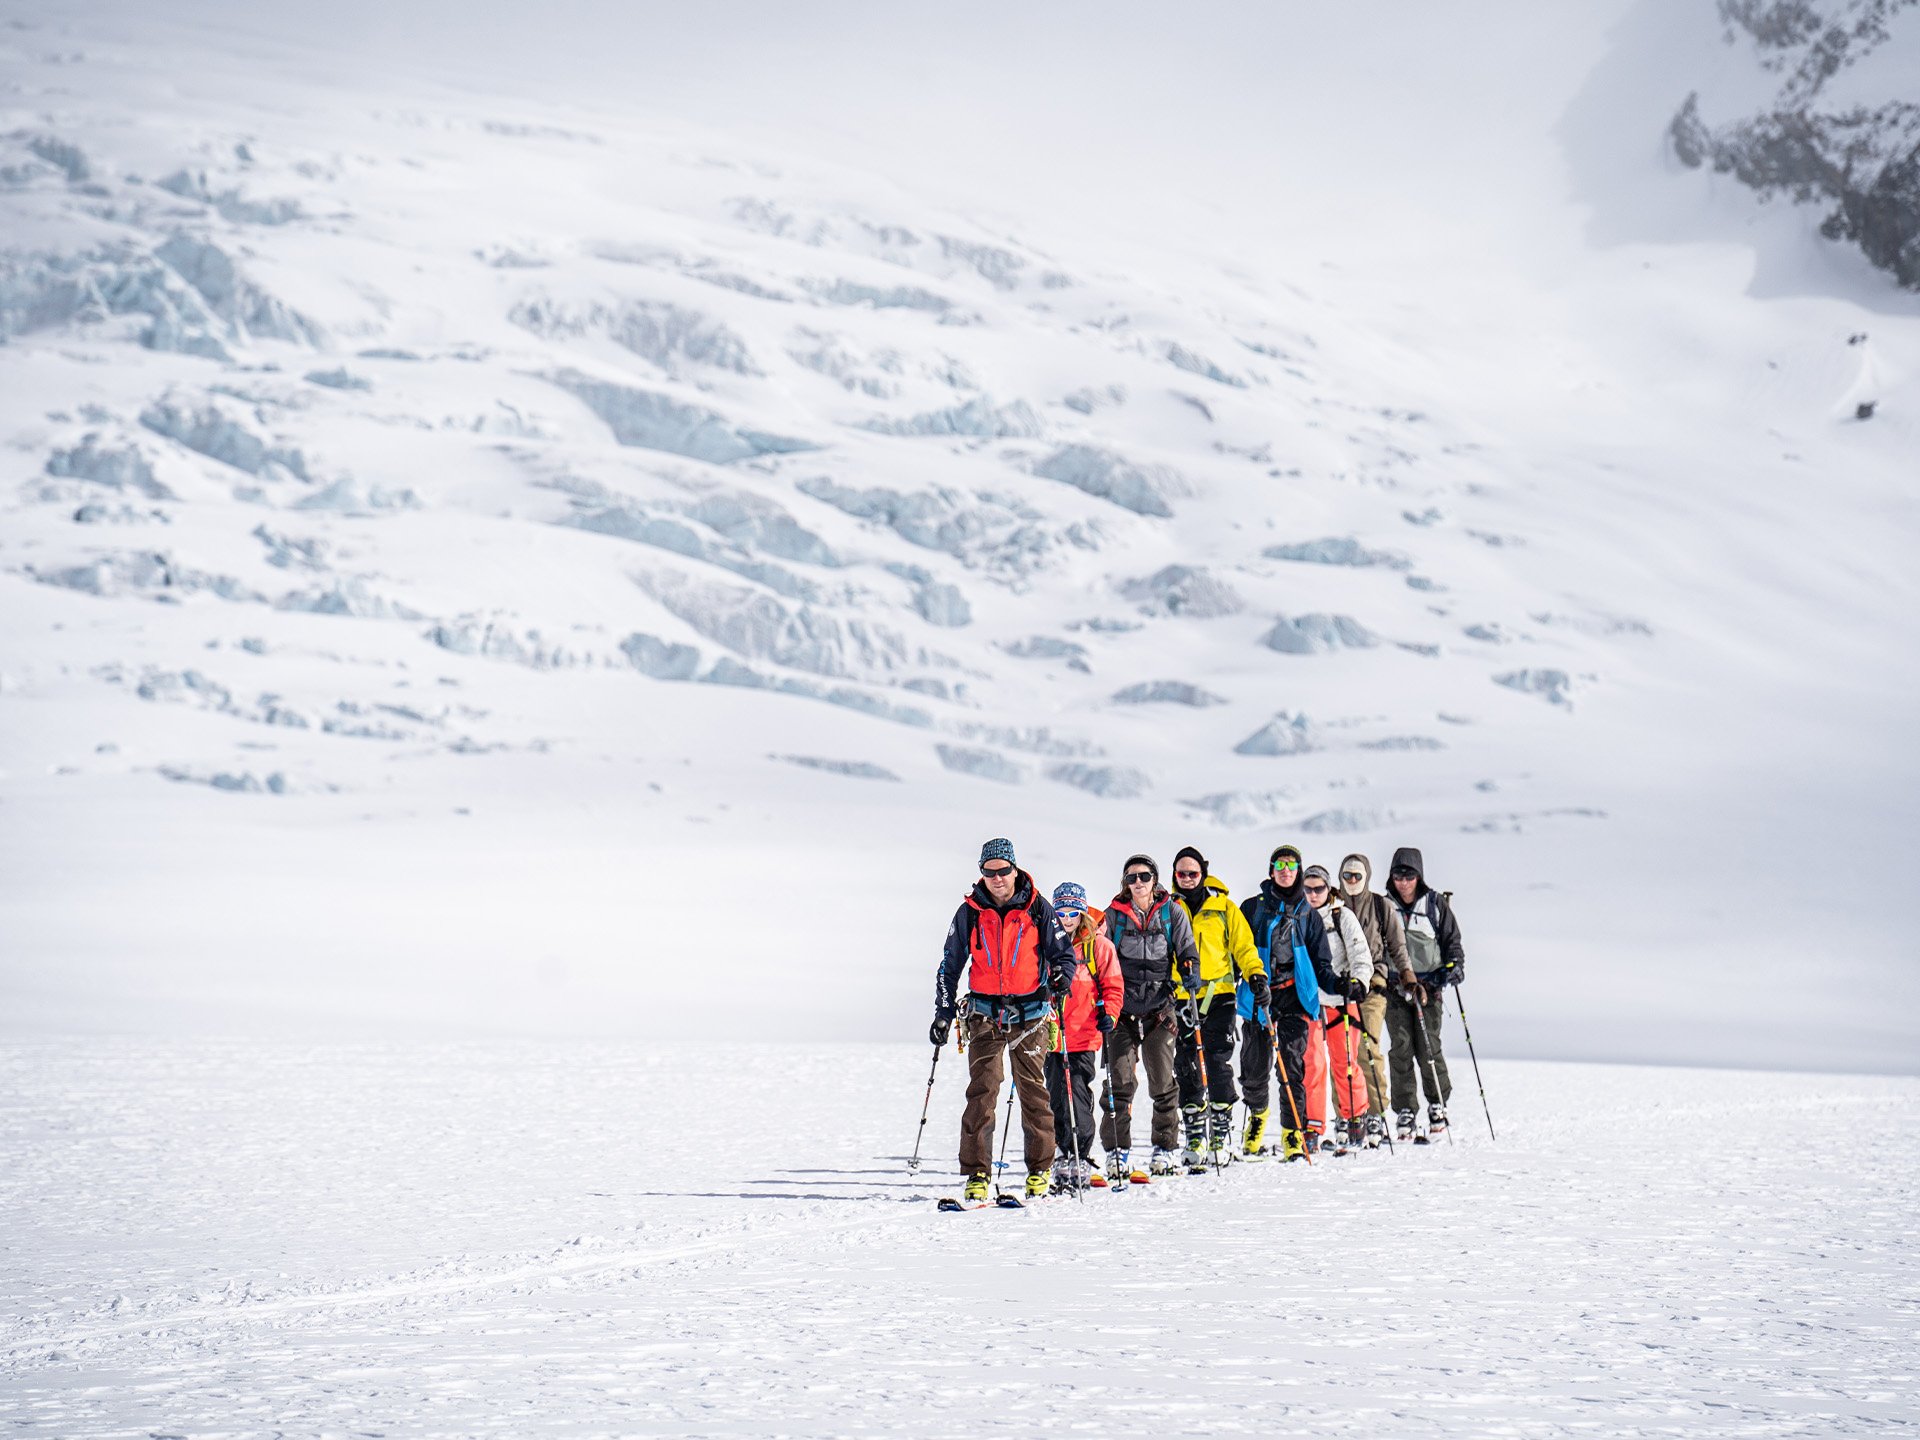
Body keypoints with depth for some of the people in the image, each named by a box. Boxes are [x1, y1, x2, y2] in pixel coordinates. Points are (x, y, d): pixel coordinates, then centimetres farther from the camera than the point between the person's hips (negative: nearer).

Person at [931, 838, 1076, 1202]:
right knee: (981, 1092, -6)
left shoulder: (1037, 908, 0)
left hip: (1029, 1014, -1)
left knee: (1033, 1091, 1)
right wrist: (943, 1014, 6)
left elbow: (1064, 951, 8)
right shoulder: (970, 912, 4)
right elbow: (950, 966, 11)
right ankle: (976, 1174, -4)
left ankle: (1040, 1171, 12)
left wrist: (1062, 975, -15)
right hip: (985, 1014, 1)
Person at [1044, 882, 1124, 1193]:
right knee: (1057, 1097, 7)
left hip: (1083, 1037, -4)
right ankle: (1065, 1154, 17)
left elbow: (1113, 986, 3)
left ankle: (1079, 1159, -5)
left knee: (1078, 1097, -9)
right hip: (1051, 1035, 4)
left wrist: (1108, 1014, -11)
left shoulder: (1098, 945, 2)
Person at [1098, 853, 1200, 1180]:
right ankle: (1116, 1150, -1)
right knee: (1119, 1082, -6)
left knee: (1162, 1081, 2)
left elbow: (1187, 954, 7)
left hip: (1159, 1007, 0)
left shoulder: (1172, 913, 6)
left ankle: (1164, 1149, 11)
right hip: (1122, 1008, 0)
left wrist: (1191, 989, -9)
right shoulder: (1114, 915, 7)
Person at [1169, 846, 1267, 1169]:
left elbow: (1243, 945, 10)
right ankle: (1195, 1139, 2)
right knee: (1188, 1068, -2)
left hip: (1220, 995, -1)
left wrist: (1256, 975, -3)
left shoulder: (1223, 907, 8)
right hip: (1181, 998, 1)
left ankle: (1220, 1136, 2)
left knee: (1219, 1064, -4)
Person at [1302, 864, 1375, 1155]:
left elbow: (1360, 954, -4)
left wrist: (1358, 981, -21)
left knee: (1344, 1062, 1)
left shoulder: (1343, 916, 2)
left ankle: (1354, 1118, 20)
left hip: (1339, 999, -1)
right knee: (1312, 1062, -8)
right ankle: (1313, 1127, -6)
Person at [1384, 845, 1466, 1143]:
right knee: (1401, 1050, -4)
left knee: (1428, 1047, -9)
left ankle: (1438, 1108, 7)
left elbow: (1452, 939, 11)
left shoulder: (1435, 903, 7)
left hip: (1429, 985, -1)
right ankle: (1404, 1115, 0)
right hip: (1395, 985, 1)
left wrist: (1455, 965, -5)